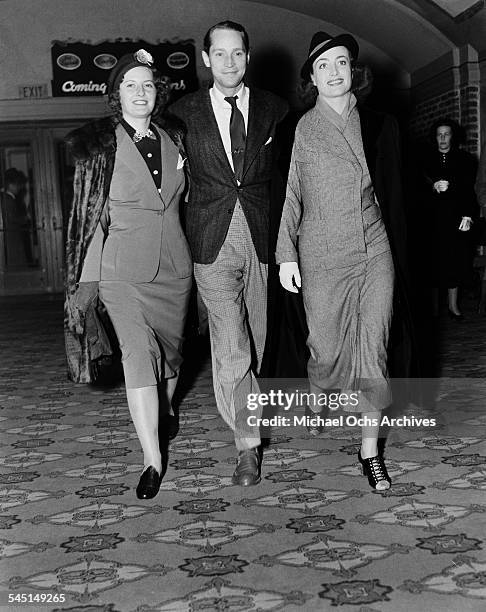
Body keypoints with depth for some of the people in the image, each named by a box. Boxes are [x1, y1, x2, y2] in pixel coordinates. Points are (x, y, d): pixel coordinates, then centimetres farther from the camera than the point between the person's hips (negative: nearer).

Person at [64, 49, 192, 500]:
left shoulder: (173, 138, 7)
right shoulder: (99, 145, -5)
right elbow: (88, 214, -5)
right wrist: (89, 275, -8)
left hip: (173, 264, 4)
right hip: (122, 268, -4)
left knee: (170, 347, 14)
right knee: (138, 354, -12)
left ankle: (165, 411, 45)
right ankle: (152, 460, -8)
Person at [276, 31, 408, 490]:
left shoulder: (375, 123, 8)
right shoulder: (301, 129, -2)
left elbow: (386, 187, 16)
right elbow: (289, 195, 0)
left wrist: (394, 240, 16)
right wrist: (286, 254, -2)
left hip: (375, 250, 3)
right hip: (323, 256, -2)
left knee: (374, 349, 0)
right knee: (327, 346, 5)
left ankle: (370, 449, 10)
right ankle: (316, 400, 41)